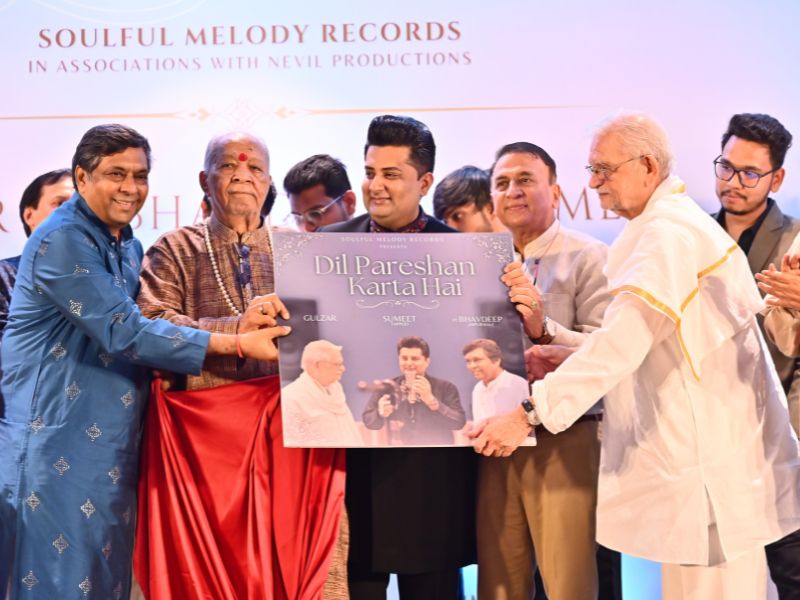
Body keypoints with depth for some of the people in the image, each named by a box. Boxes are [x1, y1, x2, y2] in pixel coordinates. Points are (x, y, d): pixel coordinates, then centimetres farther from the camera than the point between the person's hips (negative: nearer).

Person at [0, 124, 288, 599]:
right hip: (60, 444, -8)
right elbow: (125, 332, -21)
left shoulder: (129, 245, 13)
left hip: (113, 442, 8)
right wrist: (238, 343, -21)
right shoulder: (63, 240, -15)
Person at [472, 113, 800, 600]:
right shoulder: (677, 223, 16)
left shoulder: (666, 233, -17)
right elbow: (641, 339, 19)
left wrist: (530, 414, -31)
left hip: (710, 460, -10)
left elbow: (624, 340, -29)